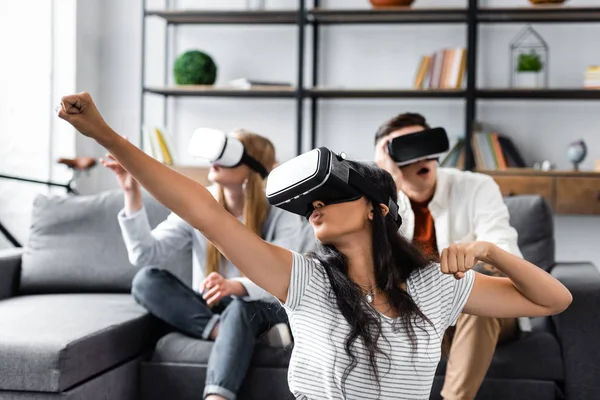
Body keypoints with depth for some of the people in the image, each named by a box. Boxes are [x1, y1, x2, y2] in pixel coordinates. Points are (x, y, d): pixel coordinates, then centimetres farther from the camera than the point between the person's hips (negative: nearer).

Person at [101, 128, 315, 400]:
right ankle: (223, 332, -29)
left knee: (240, 308, -39)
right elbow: (145, 255, -12)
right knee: (145, 280, -21)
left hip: (260, 309, -4)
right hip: (206, 309, 4)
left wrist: (234, 286, -45)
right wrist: (133, 193, -23)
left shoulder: (281, 212, -13)